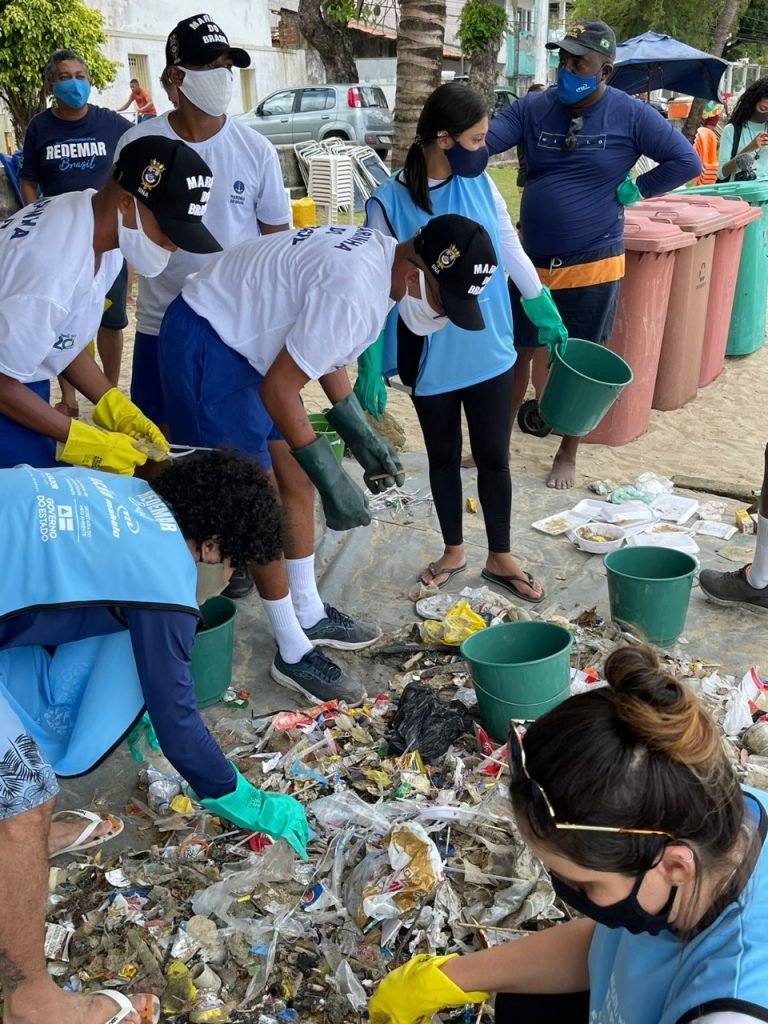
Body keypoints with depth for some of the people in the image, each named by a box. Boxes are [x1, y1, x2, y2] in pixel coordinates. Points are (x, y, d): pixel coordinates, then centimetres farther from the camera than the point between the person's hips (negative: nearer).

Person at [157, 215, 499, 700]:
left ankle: (309, 615, 28)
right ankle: (294, 653, 8)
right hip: (205, 345, -10)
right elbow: (277, 389, -27)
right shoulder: (354, 292, -31)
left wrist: (362, 436, 11)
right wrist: (331, 478, -21)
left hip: (248, 336, 10)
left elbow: (324, 349, 11)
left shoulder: (382, 256, -1)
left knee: (297, 482, 13)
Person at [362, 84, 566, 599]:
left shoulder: (480, 184, -4)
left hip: (490, 350, 3)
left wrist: (544, 308, 15)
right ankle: (454, 551, 35)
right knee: (444, 457, 15)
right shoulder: (389, 203, -14)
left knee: (494, 457, 11)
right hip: (432, 358, -2)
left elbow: (512, 250, 9)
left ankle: (500, 557, 29)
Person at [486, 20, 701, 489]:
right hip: (532, 262, 3)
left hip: (592, 267, -3)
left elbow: (687, 161, -5)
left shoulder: (629, 114, -8)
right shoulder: (533, 109, -2)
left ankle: (567, 455, 26)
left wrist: (631, 192, -8)